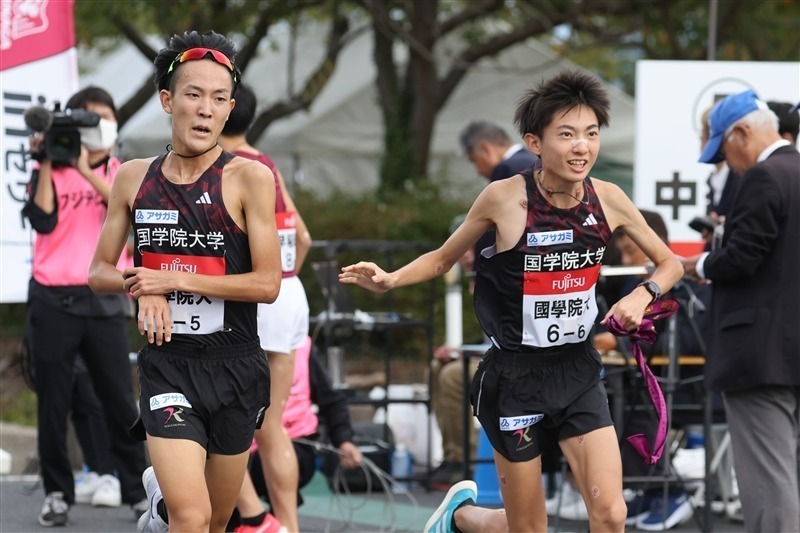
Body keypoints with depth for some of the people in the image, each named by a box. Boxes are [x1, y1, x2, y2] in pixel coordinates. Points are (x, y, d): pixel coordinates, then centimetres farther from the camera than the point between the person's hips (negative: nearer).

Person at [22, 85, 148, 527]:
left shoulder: (121, 173, 9)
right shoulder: (51, 172, 3)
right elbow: (42, 221, -12)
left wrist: (86, 170, -18)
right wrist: (46, 164, -14)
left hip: (104, 300, 1)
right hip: (53, 300, -1)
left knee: (120, 400, 2)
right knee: (53, 404, 3)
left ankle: (137, 489, 8)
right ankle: (57, 494, 10)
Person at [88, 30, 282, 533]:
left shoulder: (249, 177, -7)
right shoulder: (133, 178, 3)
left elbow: (267, 284, -11)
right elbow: (100, 272, 12)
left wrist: (175, 280, -14)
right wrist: (143, 287, -9)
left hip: (235, 365, 0)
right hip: (167, 363, 0)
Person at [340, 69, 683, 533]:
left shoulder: (608, 200, -5)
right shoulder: (505, 198, -13)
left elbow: (670, 263, 10)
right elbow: (443, 259, 2)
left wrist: (643, 295, -11)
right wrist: (390, 280, -16)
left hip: (579, 372, 3)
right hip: (516, 376, -3)